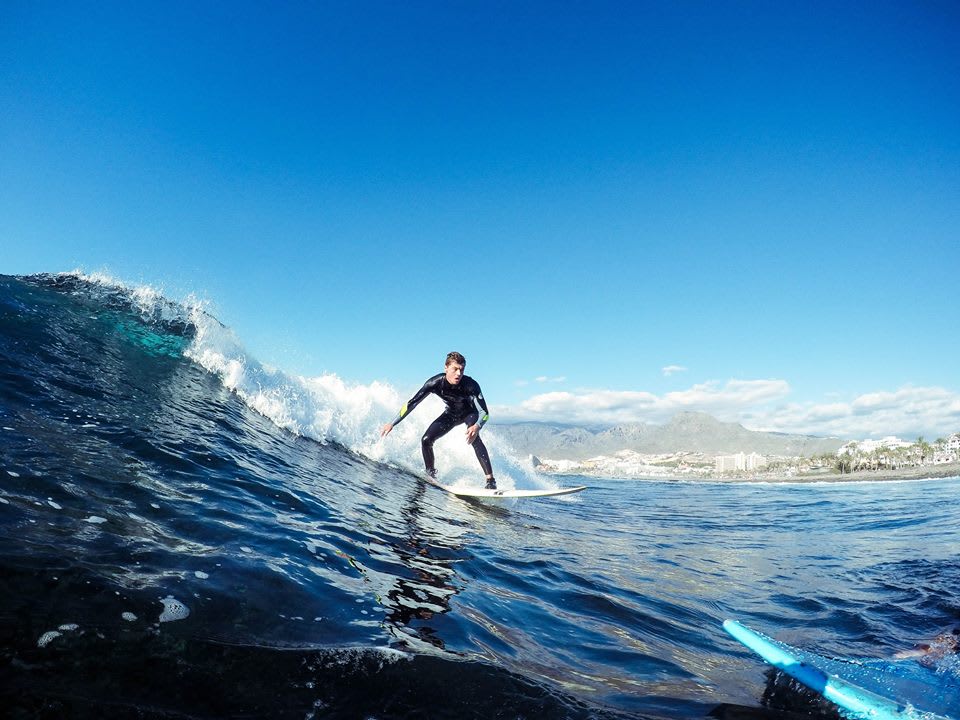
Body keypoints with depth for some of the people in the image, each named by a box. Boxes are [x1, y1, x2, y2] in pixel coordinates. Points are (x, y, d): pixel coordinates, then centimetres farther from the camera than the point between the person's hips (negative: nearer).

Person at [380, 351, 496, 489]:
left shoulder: (470, 385, -35)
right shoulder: (436, 382, -29)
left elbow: (485, 413, -34)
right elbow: (412, 403, -21)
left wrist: (477, 426, -56)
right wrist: (392, 424, -22)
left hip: (470, 413, -3)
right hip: (451, 414, 3)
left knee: (473, 437, -33)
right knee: (426, 440, -12)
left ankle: (490, 480, -31)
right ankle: (431, 476, 11)